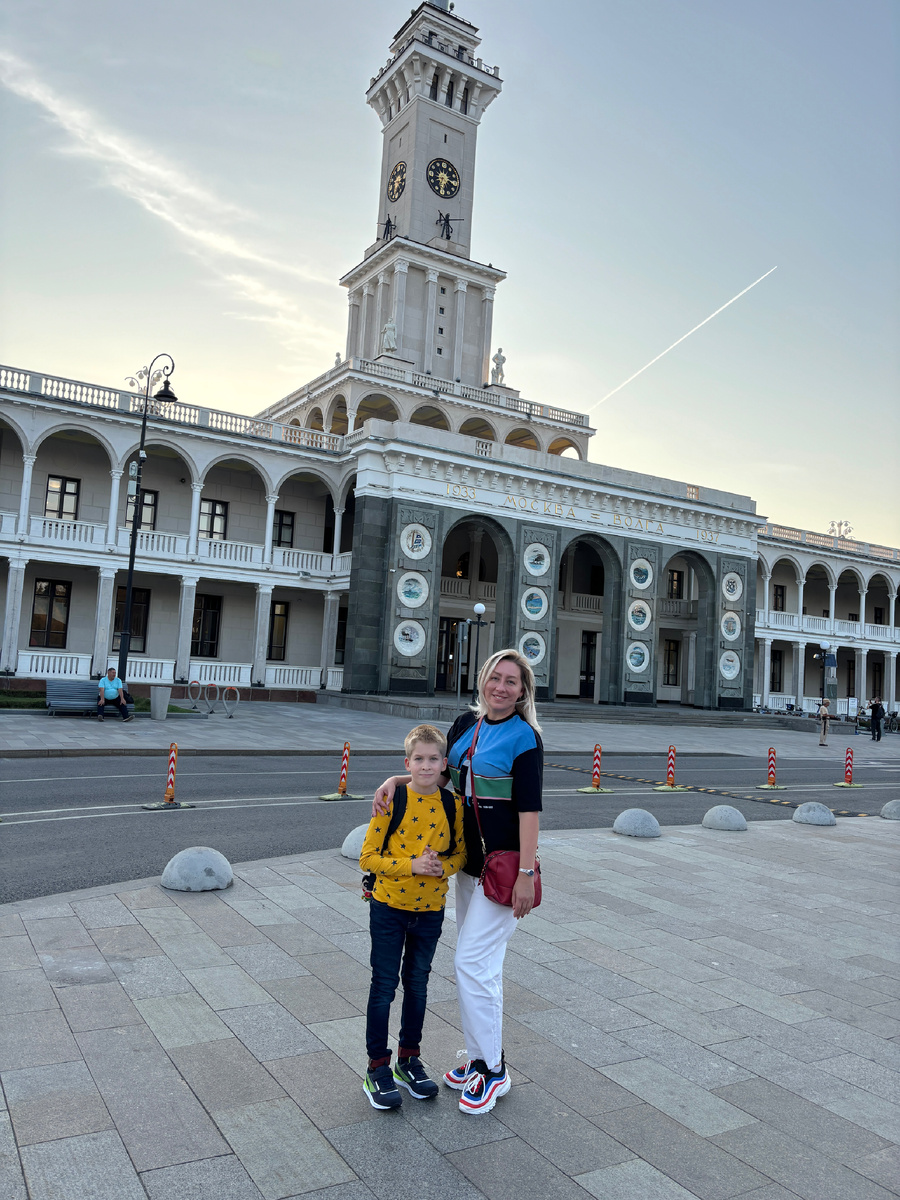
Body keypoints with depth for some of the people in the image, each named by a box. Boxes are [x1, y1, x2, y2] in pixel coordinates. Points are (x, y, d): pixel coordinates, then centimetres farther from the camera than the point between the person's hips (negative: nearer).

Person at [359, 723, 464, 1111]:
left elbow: (460, 851, 6)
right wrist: (411, 865, -24)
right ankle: (377, 1068, 22)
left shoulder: (452, 804, -5)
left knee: (417, 985, 16)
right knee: (384, 986, 6)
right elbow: (368, 857, -13)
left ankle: (409, 1059, 34)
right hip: (389, 907, -3)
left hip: (430, 909, 3)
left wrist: (443, 867, -15)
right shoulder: (392, 800, -15)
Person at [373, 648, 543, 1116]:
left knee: (474, 961, -6)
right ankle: (480, 1059, 31)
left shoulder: (525, 737, -15)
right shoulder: (467, 723, 6)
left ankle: (492, 1071, 12)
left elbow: (529, 809, -18)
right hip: (470, 859, 7)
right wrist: (397, 779, -4)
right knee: (477, 960, 16)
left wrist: (526, 874, -20)